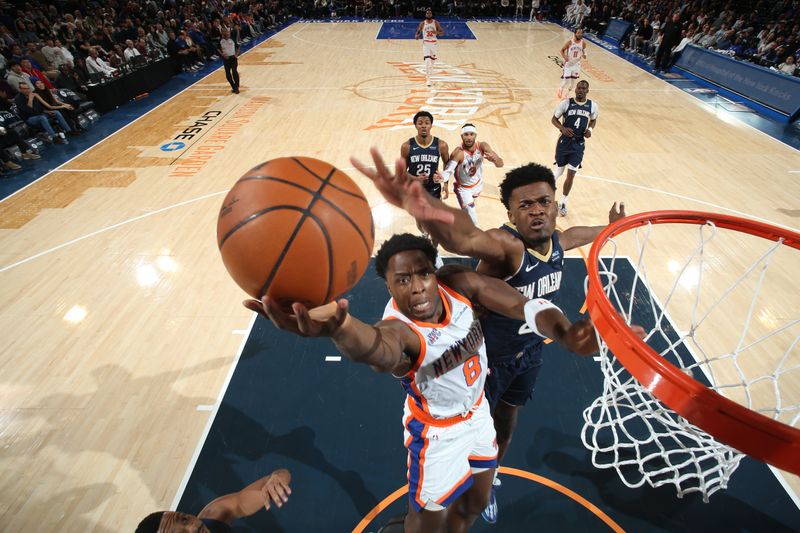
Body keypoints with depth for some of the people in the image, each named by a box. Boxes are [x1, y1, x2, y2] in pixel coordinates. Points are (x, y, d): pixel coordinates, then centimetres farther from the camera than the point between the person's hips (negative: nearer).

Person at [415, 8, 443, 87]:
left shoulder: (436, 23, 0)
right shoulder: (422, 23, 0)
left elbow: (442, 32, 0)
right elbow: (418, 32, 8)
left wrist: (436, 32, -21)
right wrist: (416, 35, -17)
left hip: (434, 43, 2)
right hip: (426, 43, -2)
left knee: (432, 60, 13)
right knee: (427, 61, -16)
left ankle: (429, 74, 38)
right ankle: (428, 79, -17)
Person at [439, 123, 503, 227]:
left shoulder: (482, 146, -21)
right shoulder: (458, 153, -32)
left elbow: (500, 164, -22)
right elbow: (448, 172, -41)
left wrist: (494, 159, -46)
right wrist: (441, 177, -64)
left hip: (478, 185, 5)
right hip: (463, 188, -5)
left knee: (468, 210, 32)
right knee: (472, 219, -12)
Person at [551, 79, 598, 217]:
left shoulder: (593, 106, 0)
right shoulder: (565, 103, -8)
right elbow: (554, 119, 0)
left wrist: (590, 130, -5)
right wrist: (563, 128, -18)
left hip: (579, 144, 1)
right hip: (564, 141, -1)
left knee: (571, 175, -4)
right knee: (560, 170, 11)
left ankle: (562, 203, 11)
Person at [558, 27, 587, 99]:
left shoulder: (583, 43, -6)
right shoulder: (569, 42, -15)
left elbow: (584, 51, 9)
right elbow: (562, 50, -3)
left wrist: (584, 55, -15)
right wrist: (564, 57, -23)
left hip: (576, 64, 3)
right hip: (568, 64, -3)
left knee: (573, 81, 9)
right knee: (566, 81, -5)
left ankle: (567, 93, 30)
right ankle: (560, 89, 28)